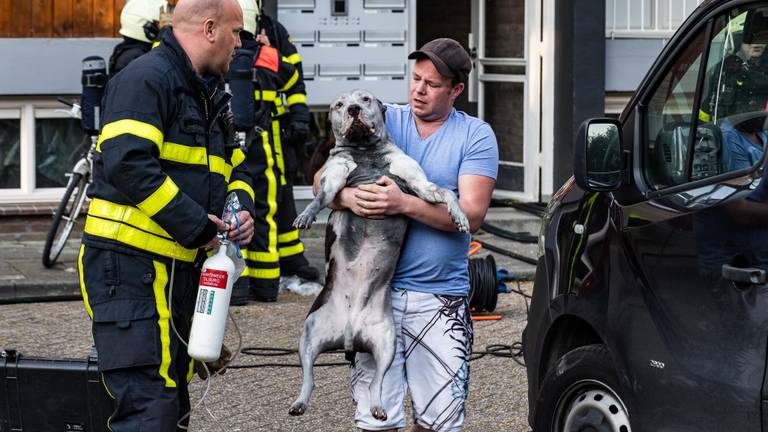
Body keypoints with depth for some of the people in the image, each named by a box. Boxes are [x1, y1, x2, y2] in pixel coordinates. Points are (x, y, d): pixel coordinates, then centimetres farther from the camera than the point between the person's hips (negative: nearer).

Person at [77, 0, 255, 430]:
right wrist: (195, 225, -21)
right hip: (130, 269, -10)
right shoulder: (147, 78, -11)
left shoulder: (210, 96, 21)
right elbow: (127, 163, -24)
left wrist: (242, 209, 3)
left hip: (181, 272, 10)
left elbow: (233, 168, 27)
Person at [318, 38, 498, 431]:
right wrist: (347, 196, -22)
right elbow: (322, 177, 2)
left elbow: (471, 214, -11)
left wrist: (405, 204, -23)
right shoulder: (384, 120, 6)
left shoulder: (475, 136, 1)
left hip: (441, 296, -1)